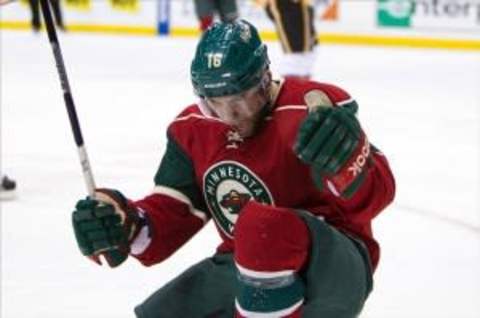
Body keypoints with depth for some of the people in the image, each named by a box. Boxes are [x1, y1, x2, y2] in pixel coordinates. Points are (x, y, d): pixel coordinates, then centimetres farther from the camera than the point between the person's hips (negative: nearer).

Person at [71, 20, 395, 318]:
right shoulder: (192, 130, 4)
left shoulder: (313, 112, -17)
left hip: (336, 263, -7)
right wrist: (126, 224, -18)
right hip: (245, 265, 8)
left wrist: (343, 158, -48)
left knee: (262, 228, -38)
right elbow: (172, 214, 4)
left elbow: (375, 195, -25)